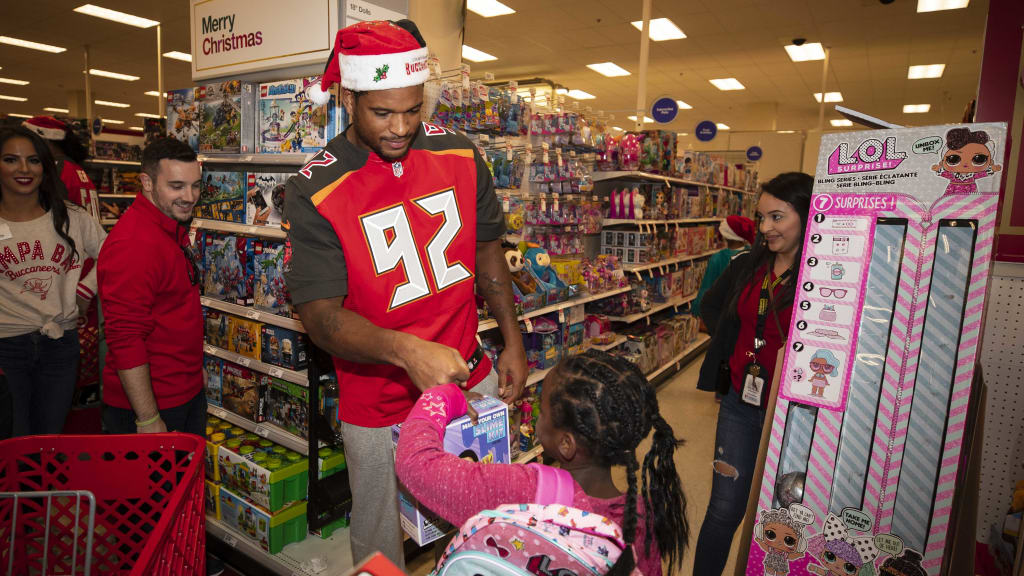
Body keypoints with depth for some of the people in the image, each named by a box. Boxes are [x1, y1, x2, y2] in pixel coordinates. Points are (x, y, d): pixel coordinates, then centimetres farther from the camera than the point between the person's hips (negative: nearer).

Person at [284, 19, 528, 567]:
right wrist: (406, 350, -37)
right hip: (377, 408, -3)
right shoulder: (313, 193, -17)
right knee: (378, 544, 18)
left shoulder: (460, 155, -4)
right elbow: (321, 316, -19)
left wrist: (512, 342, 6)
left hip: (472, 378, 4)